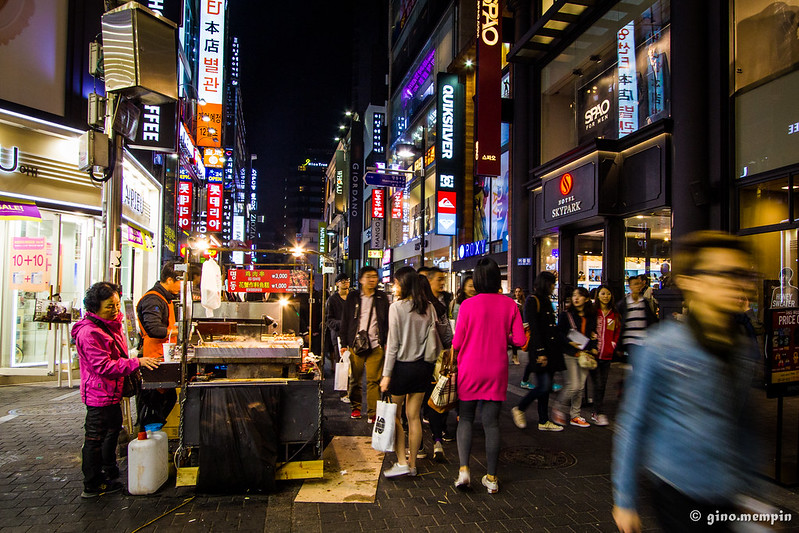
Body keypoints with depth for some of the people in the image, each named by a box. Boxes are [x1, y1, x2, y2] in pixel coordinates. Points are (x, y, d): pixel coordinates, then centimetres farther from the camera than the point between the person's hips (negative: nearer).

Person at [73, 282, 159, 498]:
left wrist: (132, 374, 17)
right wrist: (136, 363, -30)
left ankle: (110, 476, 38)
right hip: (99, 394, -10)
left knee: (112, 432, 22)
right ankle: (92, 486, 14)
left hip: (112, 392, 10)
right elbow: (104, 366, -27)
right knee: (95, 439, 1)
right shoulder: (88, 332, -22)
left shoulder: (111, 325, 10)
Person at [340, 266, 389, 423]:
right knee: (355, 379, 8)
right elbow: (345, 321, 9)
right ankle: (355, 407, 26)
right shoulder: (352, 297, 8)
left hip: (376, 345, -1)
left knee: (373, 380, -5)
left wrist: (387, 342, 3)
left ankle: (372, 413, 0)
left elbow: (387, 321, 11)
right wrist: (344, 343, 5)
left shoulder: (382, 298, 10)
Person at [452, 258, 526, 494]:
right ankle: (491, 478, 15)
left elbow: (457, 342, -8)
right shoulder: (509, 305, -4)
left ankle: (464, 469, -3)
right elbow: (519, 340, -4)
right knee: (491, 422, 9)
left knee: (465, 418, 12)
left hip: (470, 369, -2)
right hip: (497, 370, 2)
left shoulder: (468, 305, -11)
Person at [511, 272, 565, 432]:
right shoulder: (532, 300, -9)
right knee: (544, 386, -11)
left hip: (550, 350, 9)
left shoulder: (546, 300, 19)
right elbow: (533, 328, -16)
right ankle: (519, 410, 7)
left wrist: (553, 352, 17)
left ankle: (543, 422, 15)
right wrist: (540, 352, -21)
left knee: (546, 387, 9)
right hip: (539, 349, -9)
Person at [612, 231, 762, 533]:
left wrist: (750, 486, 18)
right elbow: (633, 424, -11)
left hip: (727, 497, 6)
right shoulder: (661, 348, -16)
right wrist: (624, 499, -7)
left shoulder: (746, 349, 2)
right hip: (677, 492, -6)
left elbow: (743, 422, 14)